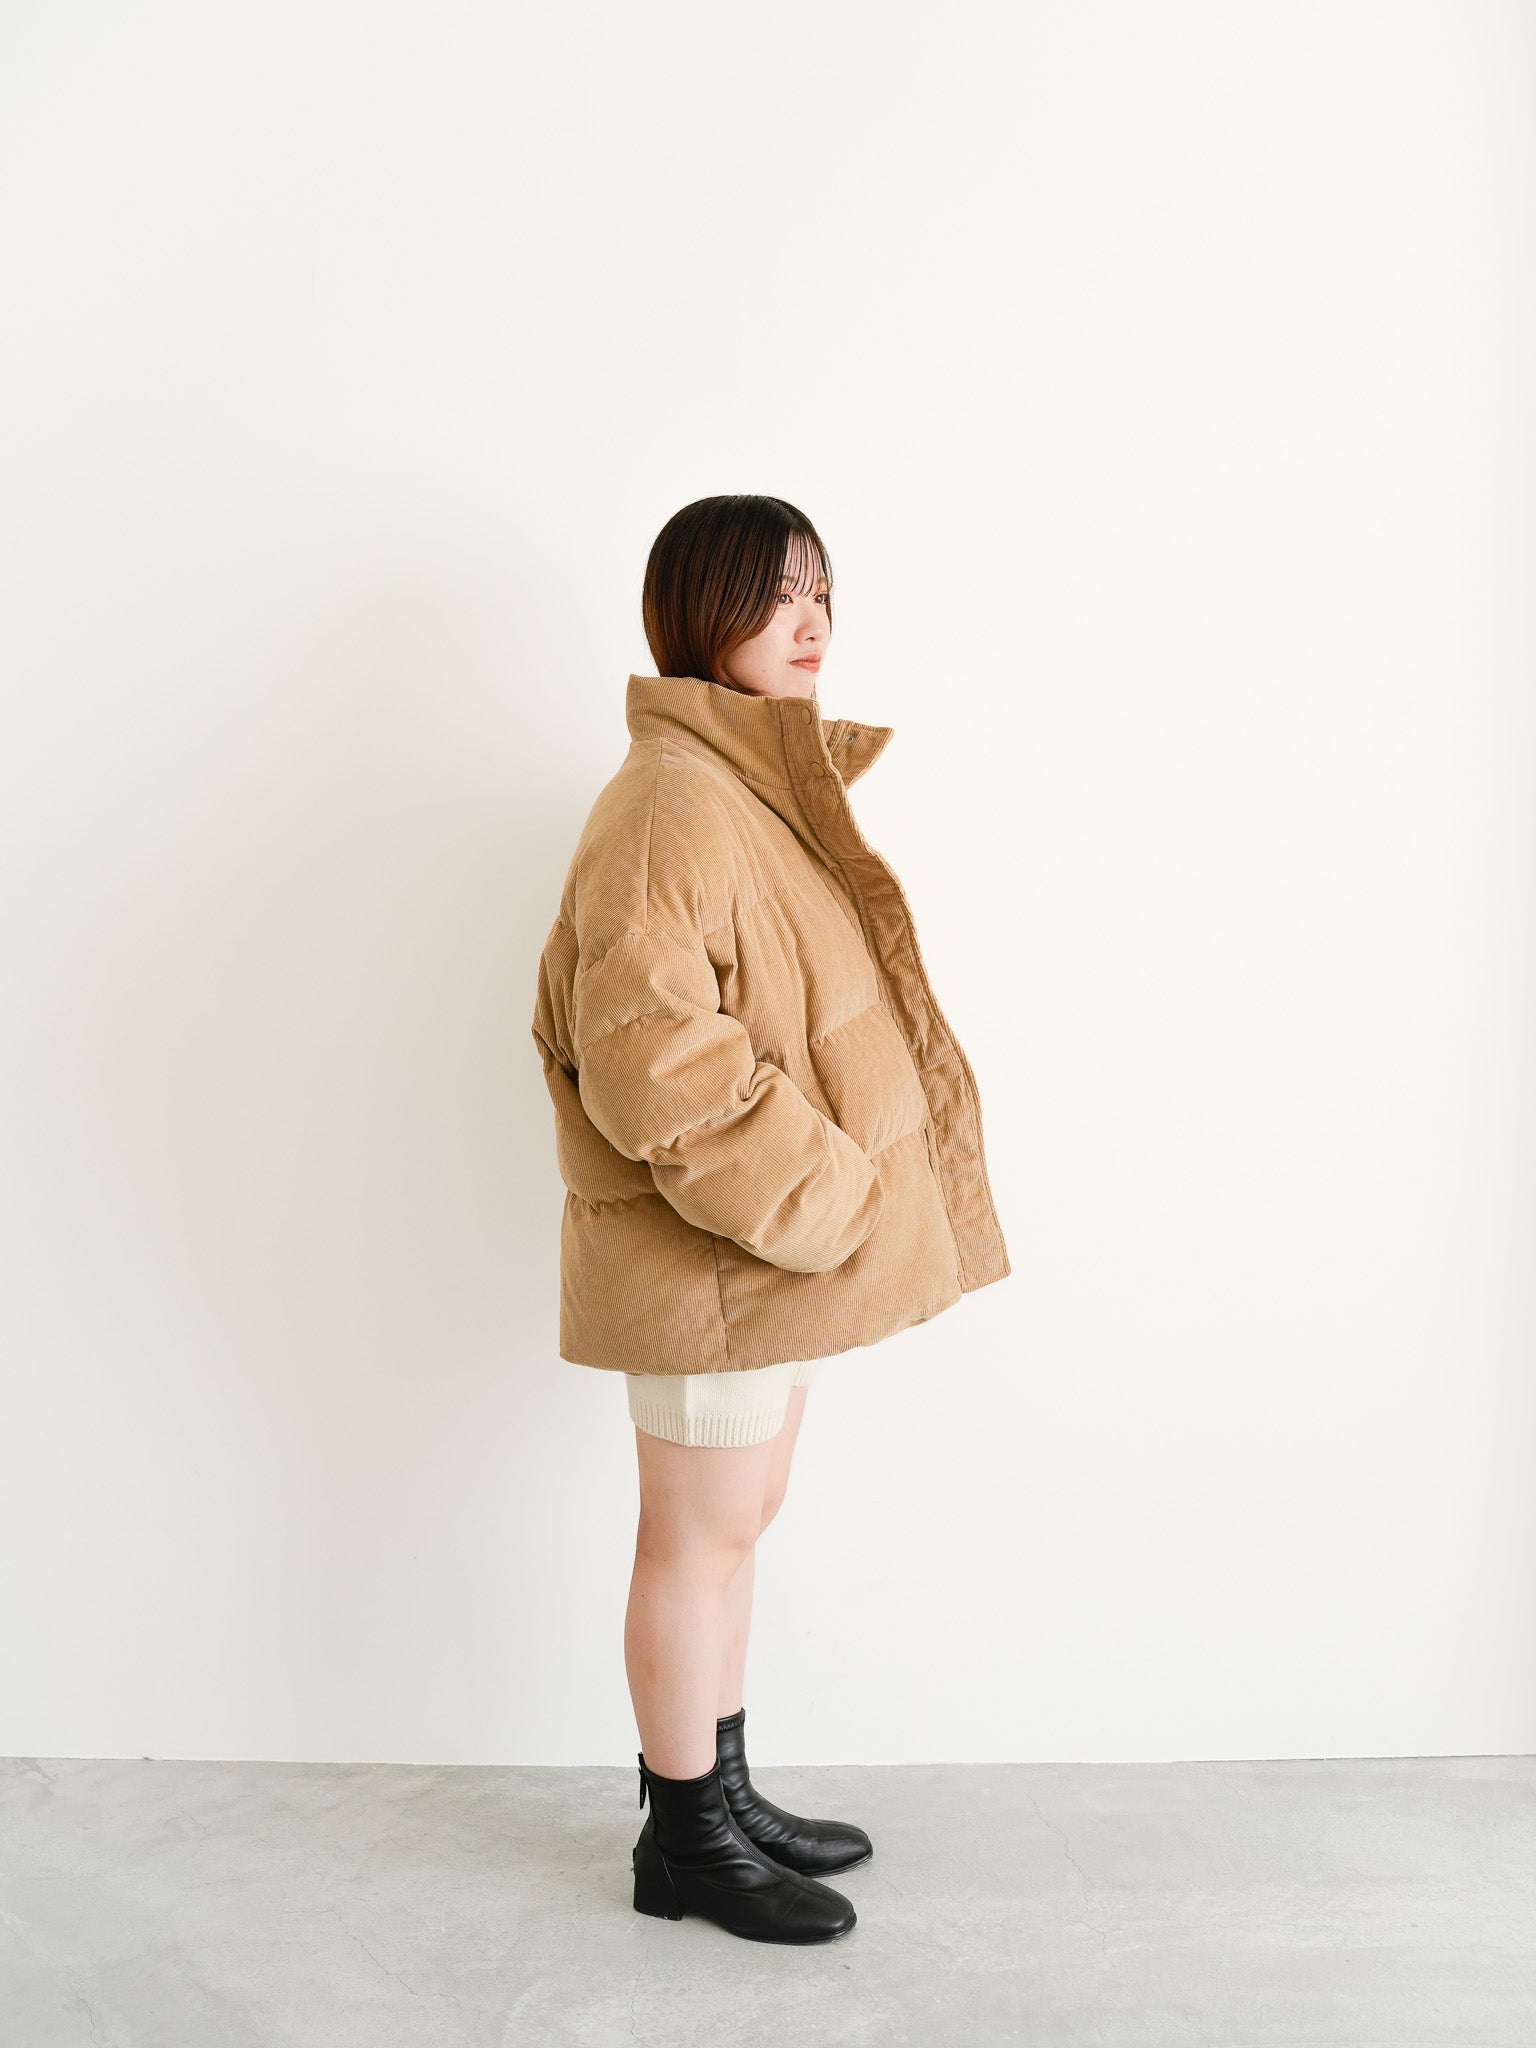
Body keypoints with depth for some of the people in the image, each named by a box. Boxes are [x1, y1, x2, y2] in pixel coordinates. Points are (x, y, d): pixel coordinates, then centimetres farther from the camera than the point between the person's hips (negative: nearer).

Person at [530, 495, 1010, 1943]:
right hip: (714, 1247, -10)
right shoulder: (673, 800, -20)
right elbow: (647, 1047, -27)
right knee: (705, 1533, 5)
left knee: (736, 1521, 19)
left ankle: (721, 1791, 35)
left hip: (779, 1229, 10)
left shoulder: (765, 781, 13)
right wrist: (811, 1193, -21)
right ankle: (684, 1844, 22)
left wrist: (825, 1188, 14)